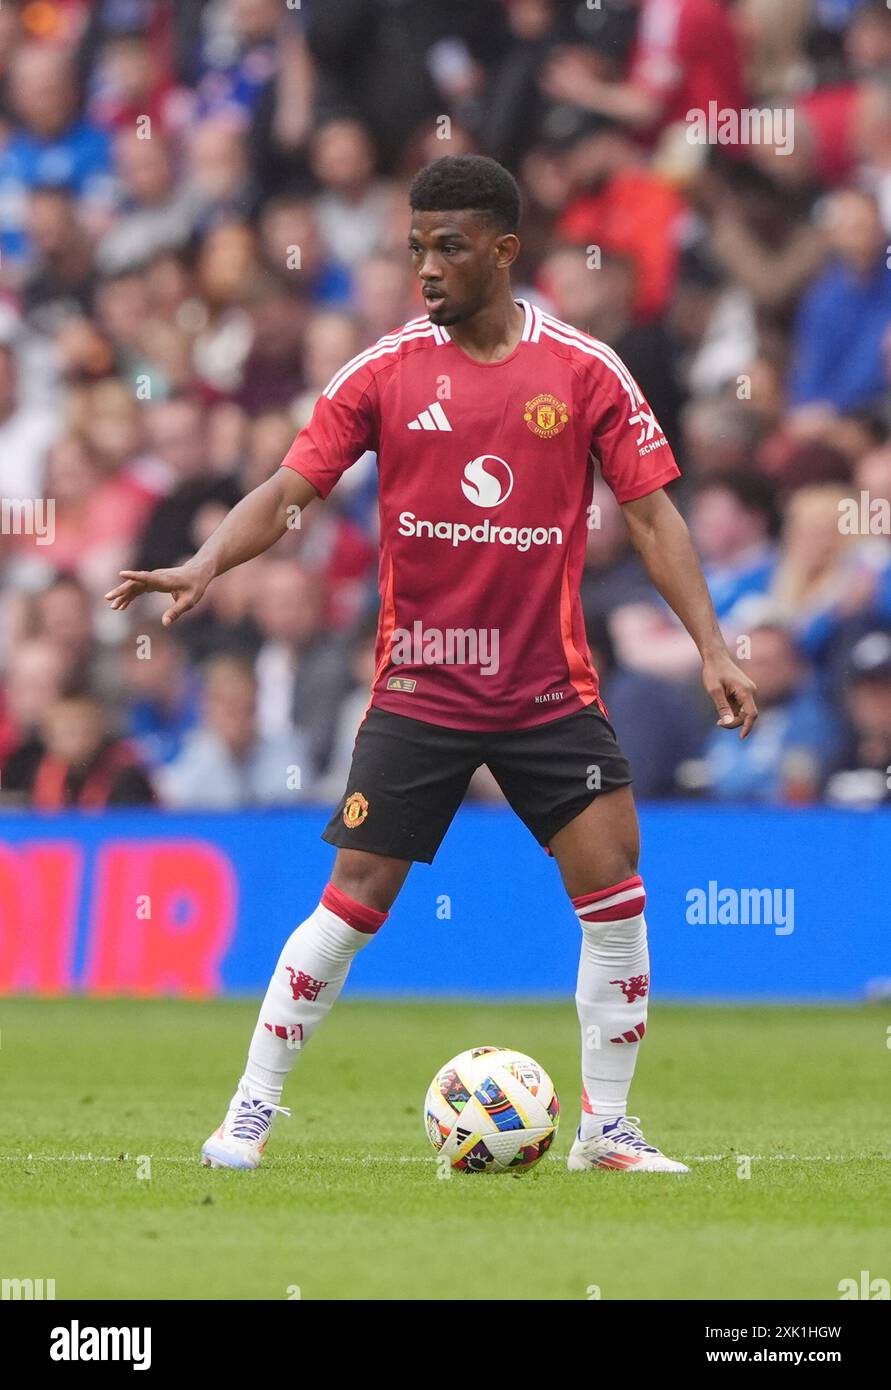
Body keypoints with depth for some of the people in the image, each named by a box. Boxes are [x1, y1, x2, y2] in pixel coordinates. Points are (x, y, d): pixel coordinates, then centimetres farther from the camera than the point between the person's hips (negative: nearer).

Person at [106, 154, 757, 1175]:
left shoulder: (584, 371, -1)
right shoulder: (386, 372, -2)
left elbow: (650, 514, 1)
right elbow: (287, 491, -3)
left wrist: (711, 647, -6)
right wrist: (205, 564, -21)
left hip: (551, 688, 1)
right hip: (418, 691, -1)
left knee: (614, 894, -7)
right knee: (353, 899, -4)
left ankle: (606, 1129, 6)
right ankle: (252, 1109, 8)